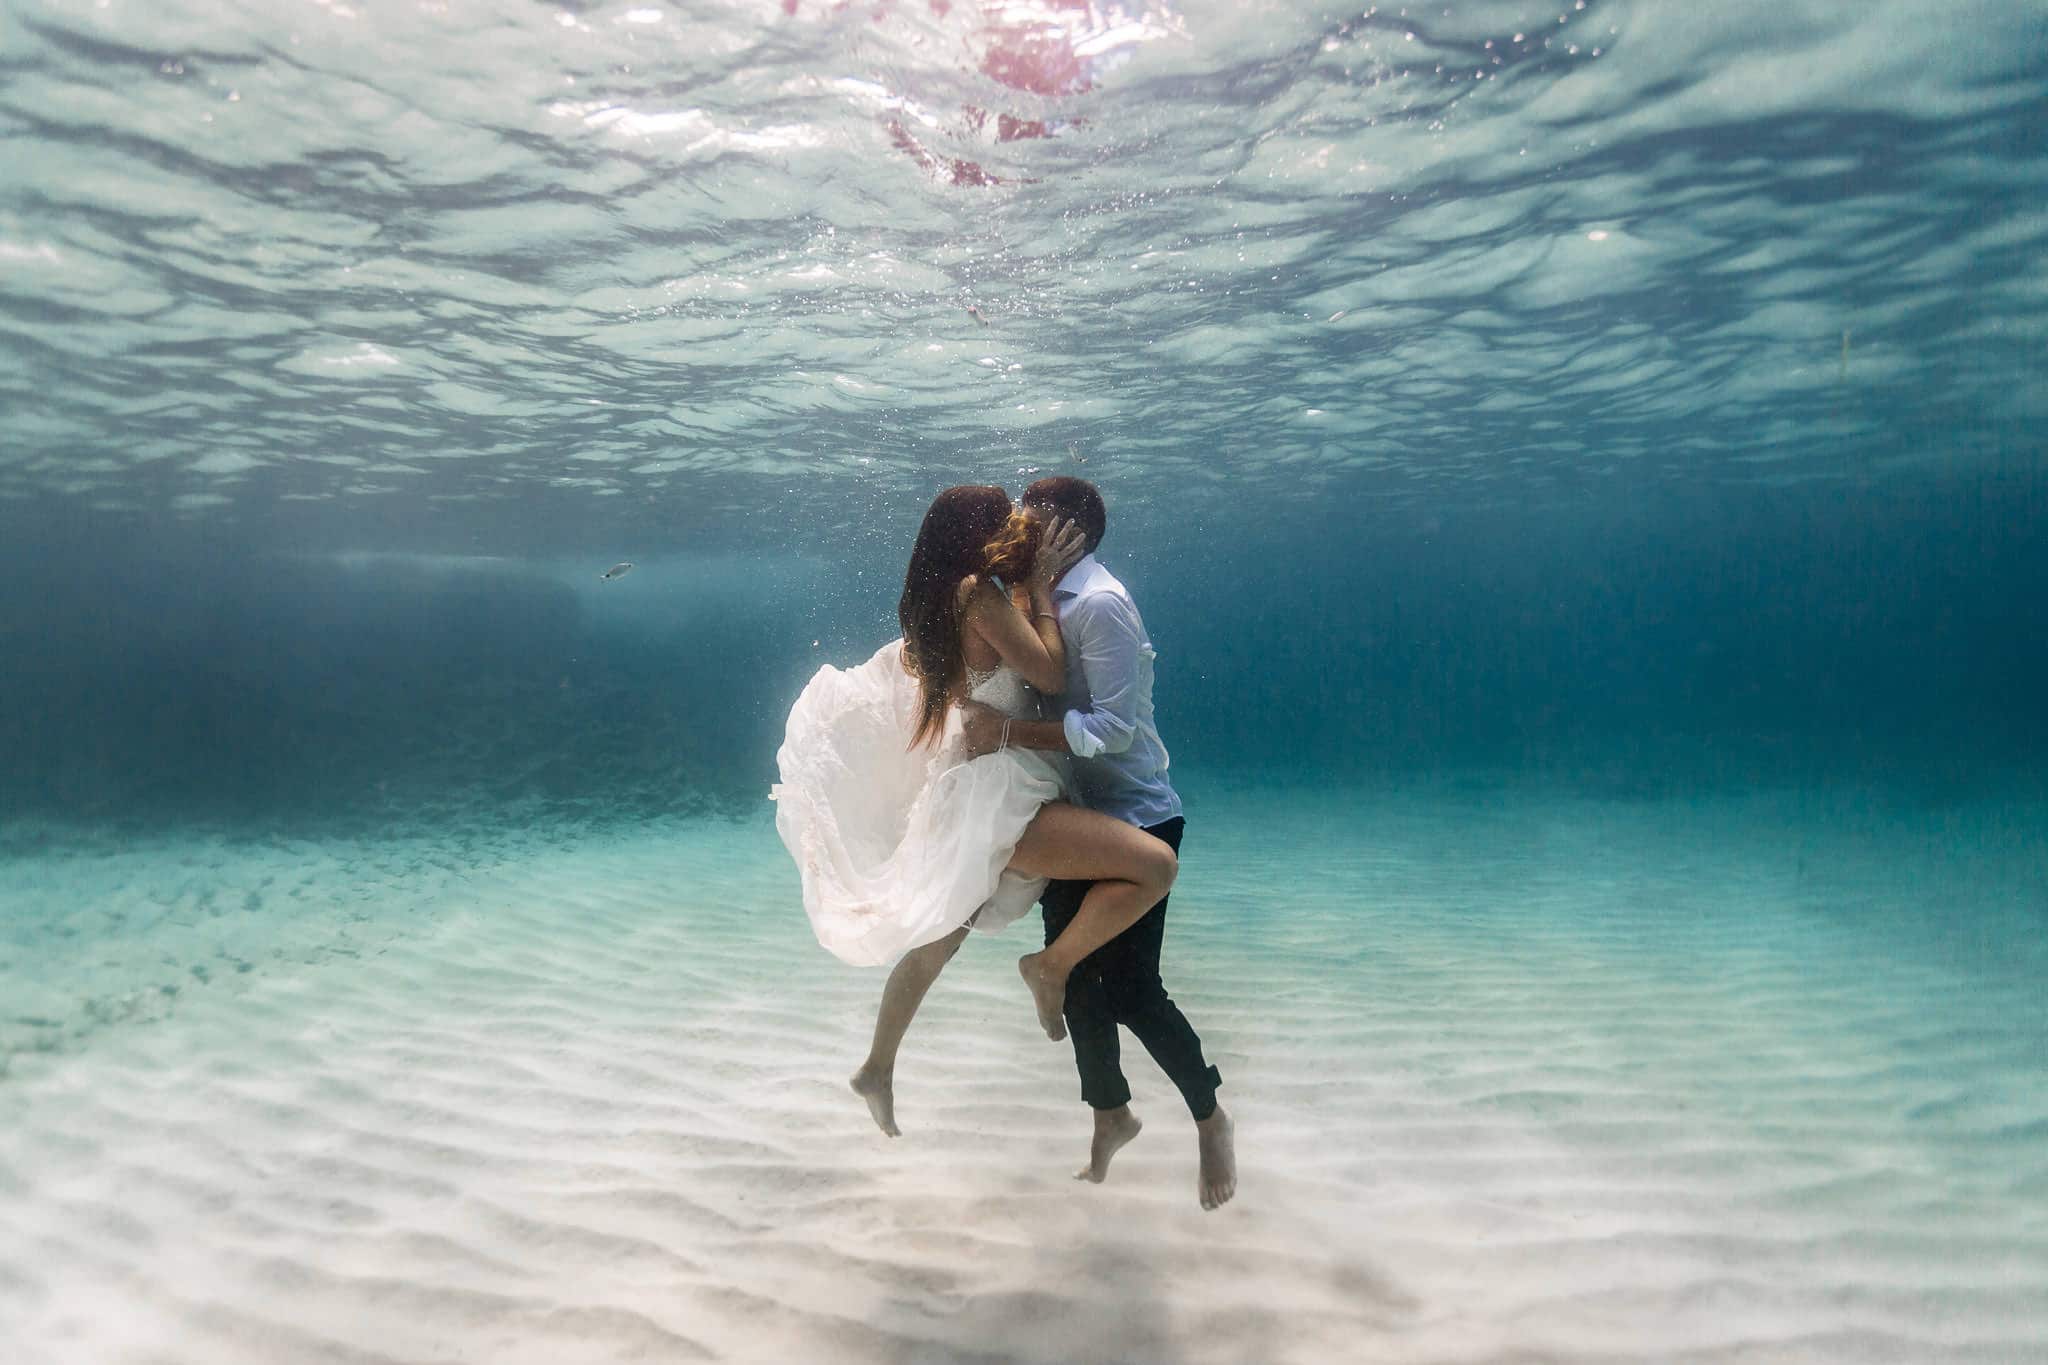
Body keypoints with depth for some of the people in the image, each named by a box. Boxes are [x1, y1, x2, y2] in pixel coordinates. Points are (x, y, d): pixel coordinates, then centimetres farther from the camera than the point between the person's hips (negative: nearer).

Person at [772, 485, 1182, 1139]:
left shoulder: (939, 601, 12)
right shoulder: (977, 591, -14)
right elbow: (1051, 674, -13)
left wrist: (1036, 580, 18)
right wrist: (1039, 583, -6)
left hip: (962, 797, 10)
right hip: (996, 797, -10)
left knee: (939, 942, 27)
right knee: (1155, 864, -19)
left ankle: (877, 1072, 41)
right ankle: (1052, 967, -3)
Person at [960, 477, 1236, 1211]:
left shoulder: (1099, 604, -19)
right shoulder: (1049, 602, 8)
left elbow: (1114, 728, -27)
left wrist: (1007, 731, -30)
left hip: (1135, 820, -8)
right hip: (1076, 820, 9)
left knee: (1129, 988, -7)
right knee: (1075, 979, 14)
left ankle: (1210, 1117, 18)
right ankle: (1111, 1114, 36)